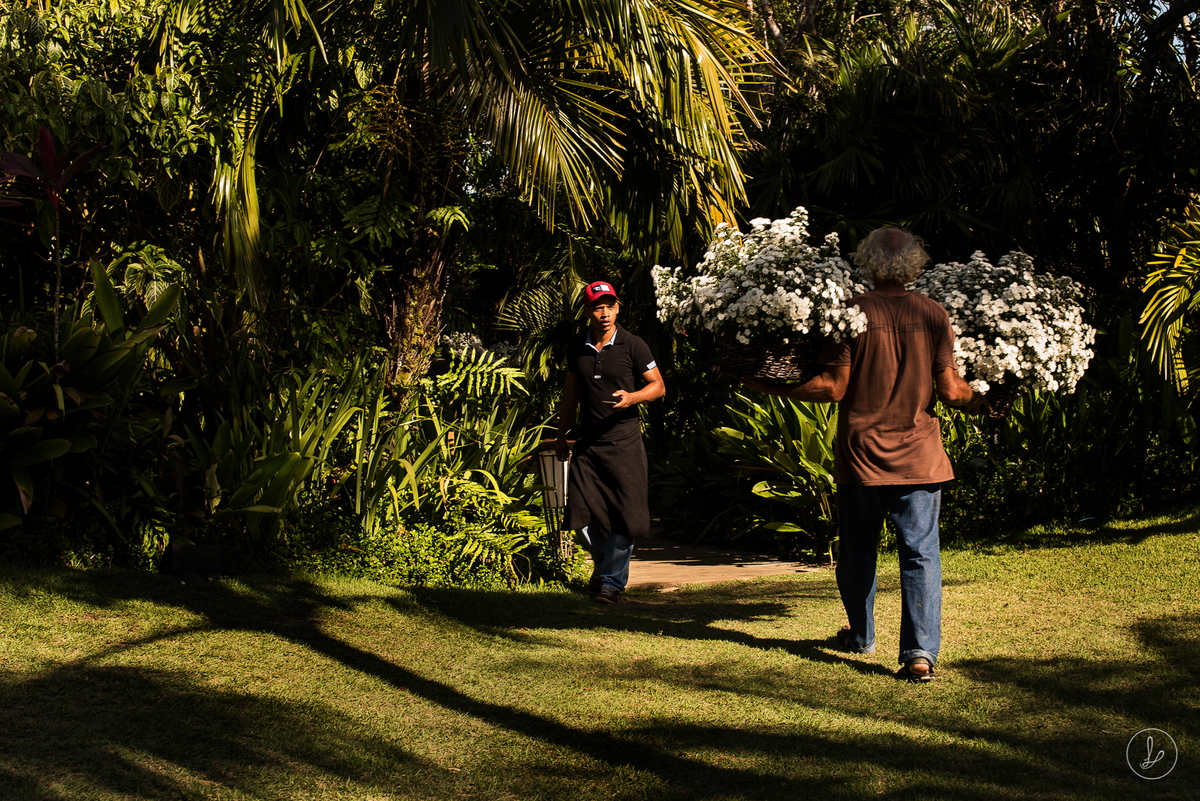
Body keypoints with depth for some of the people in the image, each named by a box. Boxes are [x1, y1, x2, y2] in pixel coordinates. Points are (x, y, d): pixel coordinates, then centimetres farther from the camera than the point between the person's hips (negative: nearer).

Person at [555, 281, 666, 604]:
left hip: (624, 442, -3)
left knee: (623, 516, -2)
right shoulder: (577, 346, 6)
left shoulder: (632, 346, -5)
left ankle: (613, 580, 13)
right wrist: (561, 435, 21)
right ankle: (602, 562, 28)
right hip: (588, 442, 3)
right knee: (584, 514, 0)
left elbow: (658, 386, 1)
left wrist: (632, 397, -19)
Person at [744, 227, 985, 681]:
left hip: (860, 452, 0)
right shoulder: (934, 315, -2)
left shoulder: (850, 312, -8)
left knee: (858, 548, 17)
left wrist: (771, 388, -1)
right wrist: (983, 402, 19)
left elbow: (834, 387, -11)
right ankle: (921, 651, -10)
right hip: (918, 453, 1)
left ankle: (861, 636, 32)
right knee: (920, 552, 0)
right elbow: (950, 389, -2)